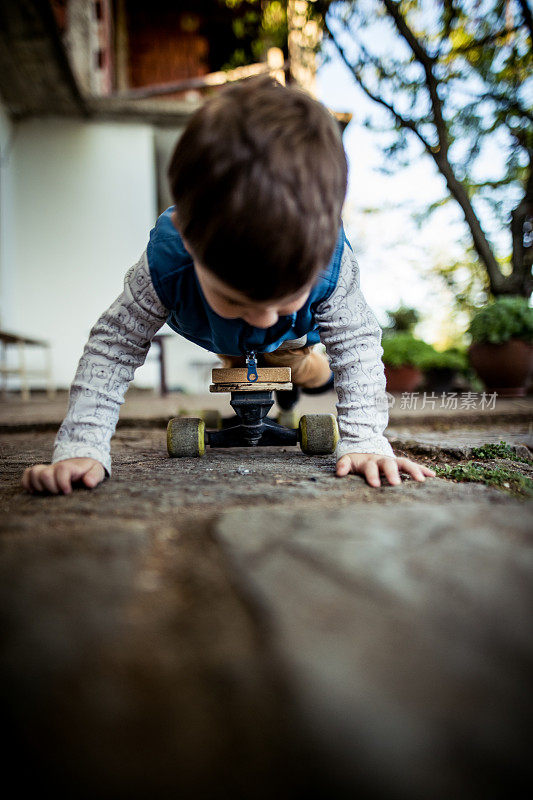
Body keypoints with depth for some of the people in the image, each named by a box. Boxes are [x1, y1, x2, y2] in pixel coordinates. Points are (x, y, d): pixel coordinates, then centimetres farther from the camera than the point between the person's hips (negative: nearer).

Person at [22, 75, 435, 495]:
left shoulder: (332, 261, -47)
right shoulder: (165, 260, -49)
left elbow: (357, 343, -33)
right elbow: (114, 344, -38)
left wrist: (365, 440, -43)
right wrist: (82, 446, -45)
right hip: (216, 338, 0)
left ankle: (297, 372, 49)